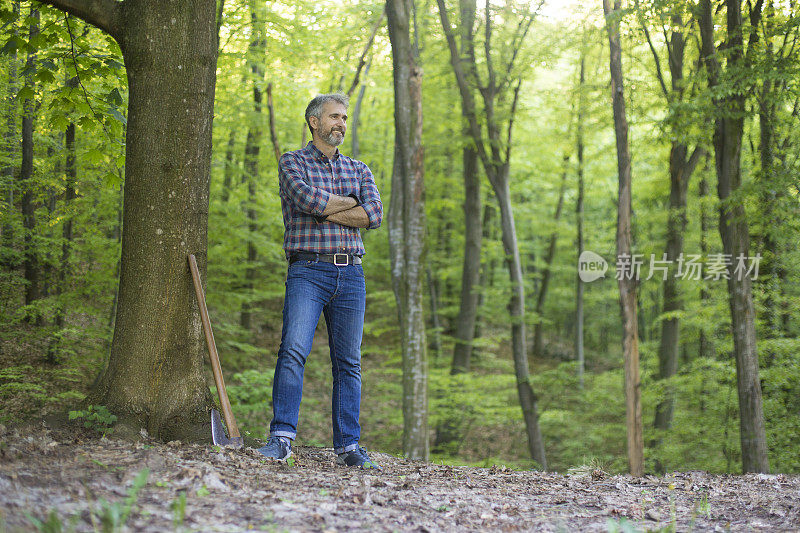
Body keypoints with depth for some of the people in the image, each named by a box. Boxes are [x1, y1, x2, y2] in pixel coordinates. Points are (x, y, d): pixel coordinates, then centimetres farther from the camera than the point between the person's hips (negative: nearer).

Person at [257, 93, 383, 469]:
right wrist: (350, 202, -1)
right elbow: (308, 198, -14)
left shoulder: (359, 170, 18)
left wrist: (323, 210, -6)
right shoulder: (292, 162, 8)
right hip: (308, 272, -4)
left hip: (350, 275, 4)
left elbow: (374, 215, -1)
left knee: (348, 363, 2)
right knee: (293, 350, -18)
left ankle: (348, 446, 5)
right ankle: (281, 438, -18)